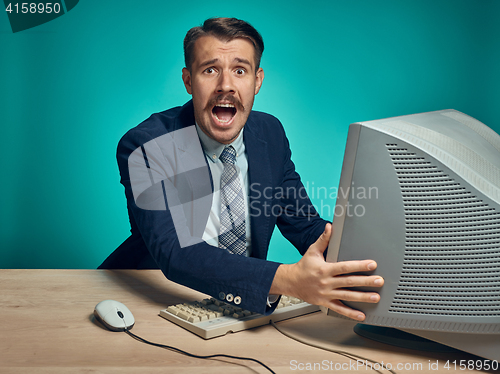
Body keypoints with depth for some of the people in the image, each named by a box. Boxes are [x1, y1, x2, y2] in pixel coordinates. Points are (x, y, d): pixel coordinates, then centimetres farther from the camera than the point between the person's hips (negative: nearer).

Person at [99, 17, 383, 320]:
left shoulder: (270, 133, -2)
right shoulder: (144, 147, -19)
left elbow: (305, 226, 1)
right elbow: (175, 252, -32)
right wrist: (287, 279, -45)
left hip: (244, 305, 4)